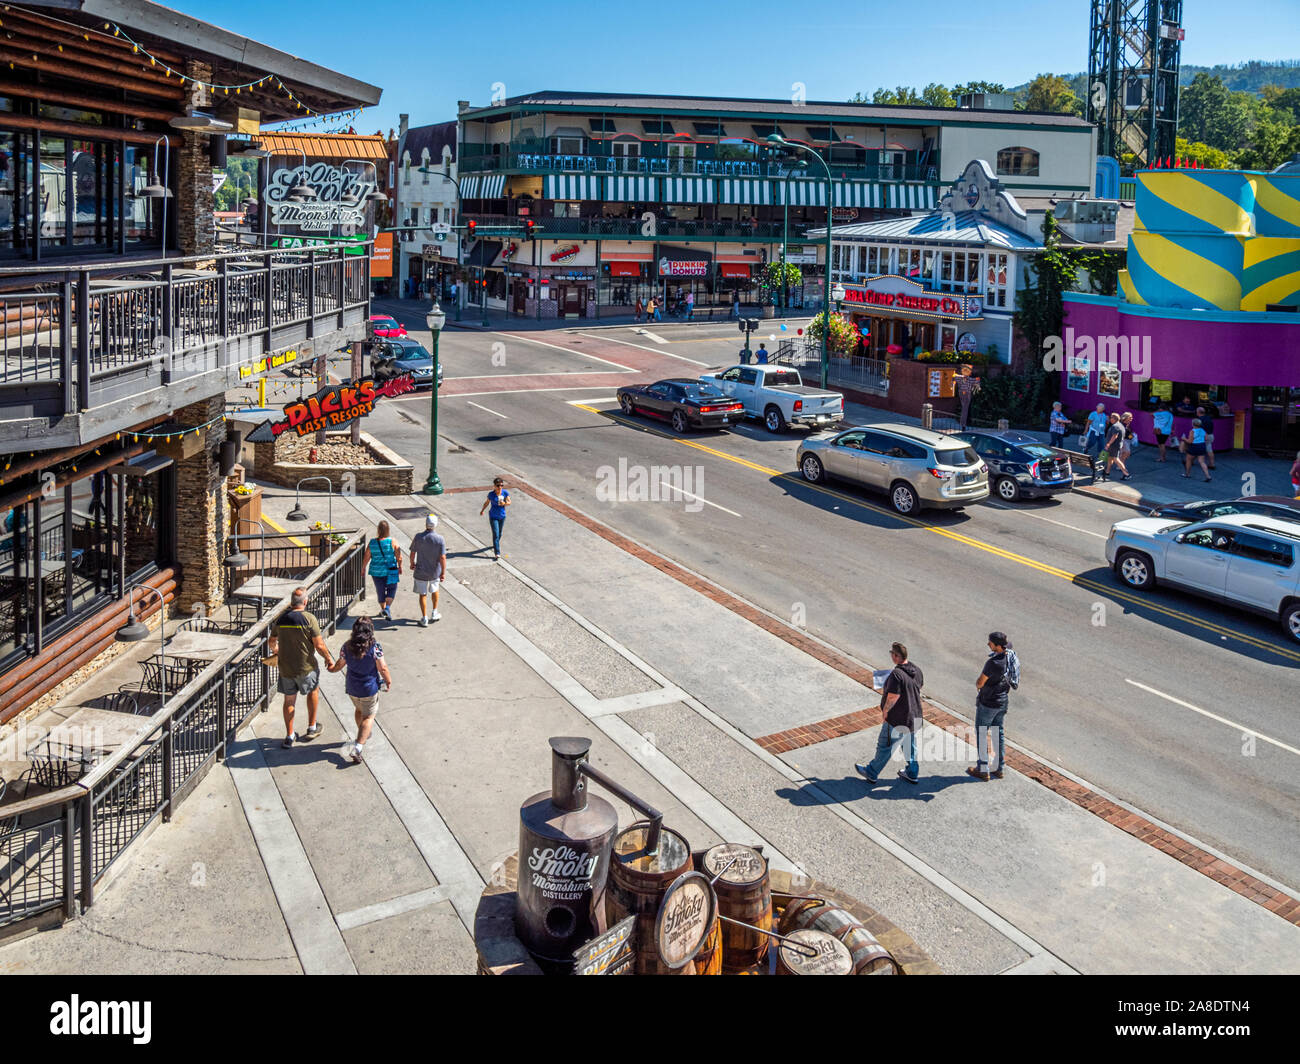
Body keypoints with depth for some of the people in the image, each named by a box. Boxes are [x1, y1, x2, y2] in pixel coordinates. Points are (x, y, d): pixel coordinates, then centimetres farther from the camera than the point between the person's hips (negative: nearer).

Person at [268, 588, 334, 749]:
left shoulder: (281, 619, -2)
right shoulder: (309, 619, -17)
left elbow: (271, 641, 12)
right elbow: (319, 645, -16)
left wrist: (276, 651, 34)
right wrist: (328, 658, 1)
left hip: (285, 668, 3)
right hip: (306, 667, -3)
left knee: (289, 700, 15)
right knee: (314, 691, 23)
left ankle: (289, 737, 20)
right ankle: (312, 728, 28)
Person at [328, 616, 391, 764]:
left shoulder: (346, 647, -12)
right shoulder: (374, 647, -23)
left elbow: (339, 665, 4)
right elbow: (383, 668, -16)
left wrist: (332, 668, 27)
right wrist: (388, 681, 3)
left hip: (352, 688, 4)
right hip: (369, 688, -4)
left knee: (359, 710, 29)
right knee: (368, 716, 11)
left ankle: (363, 733, 52)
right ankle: (357, 748, 1)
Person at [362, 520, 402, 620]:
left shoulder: (372, 543, -11)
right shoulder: (392, 541, -16)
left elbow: (366, 557, -3)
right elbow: (399, 556, -11)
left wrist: (364, 568, 13)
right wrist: (400, 567, 5)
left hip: (376, 571, 2)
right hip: (390, 570, -2)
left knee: (380, 590, 21)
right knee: (391, 589, 17)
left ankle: (383, 608, 37)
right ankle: (387, 607, -3)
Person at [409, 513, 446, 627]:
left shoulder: (418, 537, -15)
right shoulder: (440, 539, -18)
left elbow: (412, 553, -6)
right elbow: (442, 558, -17)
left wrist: (412, 563, 13)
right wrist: (443, 572, -7)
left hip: (421, 571, 0)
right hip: (435, 571, 0)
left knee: (423, 594, 13)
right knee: (434, 590, 27)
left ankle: (424, 619, 17)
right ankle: (434, 613, 32)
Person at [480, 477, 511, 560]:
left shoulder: (505, 493, -11)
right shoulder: (491, 494, -15)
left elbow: (509, 502, -3)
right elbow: (487, 502, 2)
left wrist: (504, 503, -25)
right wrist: (482, 510, 15)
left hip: (502, 516, 3)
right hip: (493, 517, -3)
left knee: (500, 534, 21)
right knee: (496, 535, -9)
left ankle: (496, 545, 51)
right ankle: (497, 554, -10)